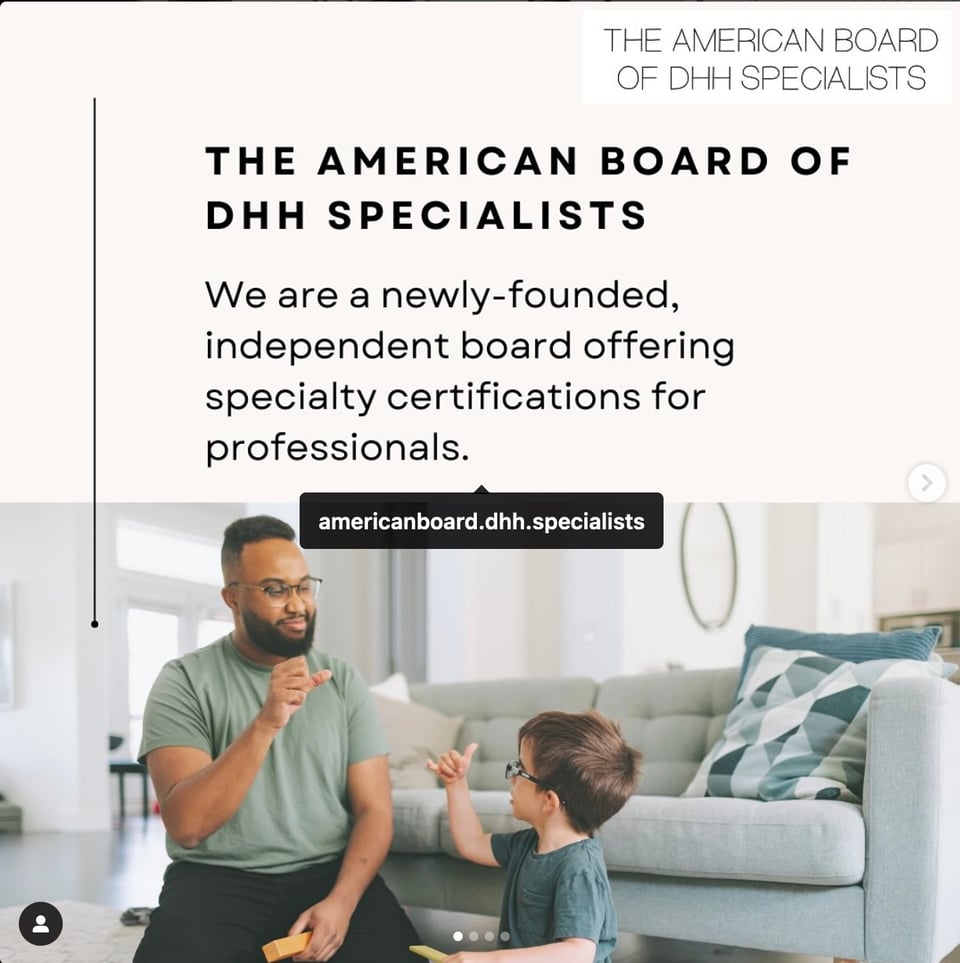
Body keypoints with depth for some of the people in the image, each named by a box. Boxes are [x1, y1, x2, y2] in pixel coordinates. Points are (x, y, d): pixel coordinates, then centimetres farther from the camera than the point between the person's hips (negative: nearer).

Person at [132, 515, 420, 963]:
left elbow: (374, 808, 3)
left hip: (328, 873, 2)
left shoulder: (343, 681, 6)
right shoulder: (184, 681, -4)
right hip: (218, 878, -2)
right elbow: (186, 824, -17)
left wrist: (341, 901, -16)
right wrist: (265, 723, -28)